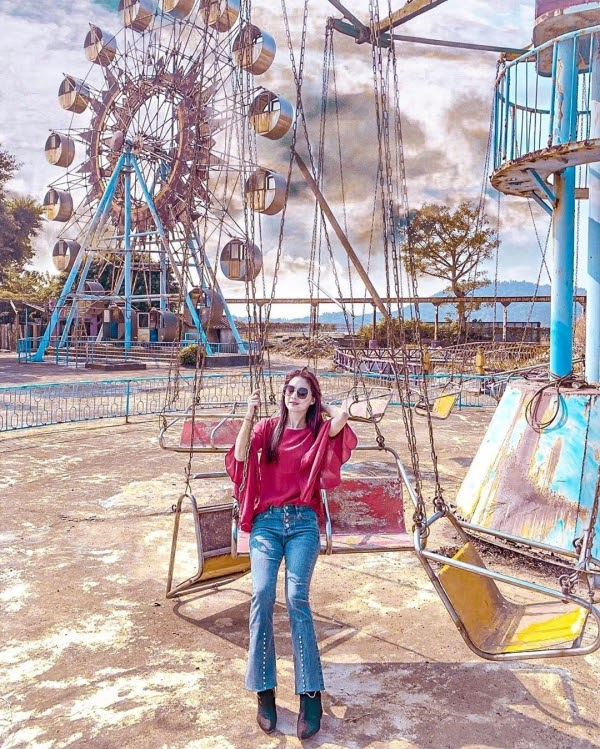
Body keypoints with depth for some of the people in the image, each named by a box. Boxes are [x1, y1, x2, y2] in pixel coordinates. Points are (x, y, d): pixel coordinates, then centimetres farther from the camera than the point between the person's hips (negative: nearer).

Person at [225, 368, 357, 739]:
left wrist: (320, 408, 2)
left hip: (303, 523, 0)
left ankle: (311, 695, -8)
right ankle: (264, 691, -5)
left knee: (297, 597, -16)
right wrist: (249, 417, -18)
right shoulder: (267, 428, 9)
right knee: (262, 594, -17)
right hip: (267, 521, 1)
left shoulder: (319, 433, 8)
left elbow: (341, 416, -14)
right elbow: (240, 456, -8)